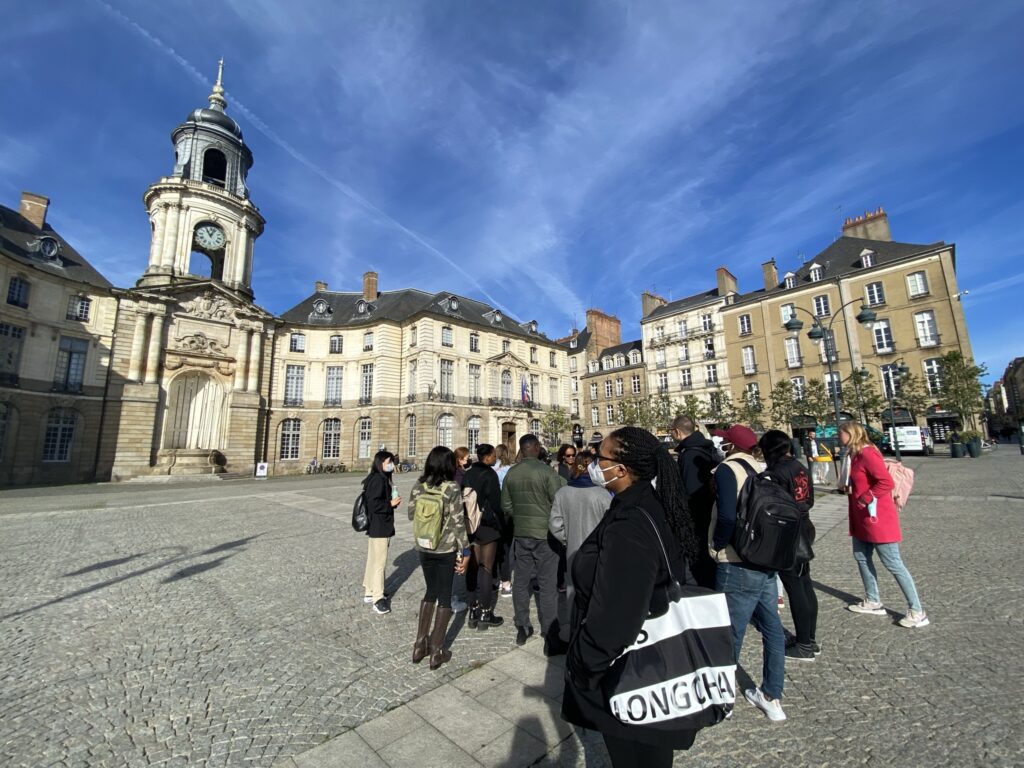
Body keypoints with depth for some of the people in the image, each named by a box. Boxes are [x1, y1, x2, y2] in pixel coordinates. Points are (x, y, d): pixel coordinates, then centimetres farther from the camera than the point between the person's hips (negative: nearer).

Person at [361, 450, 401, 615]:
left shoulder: (383, 478, 11)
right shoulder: (378, 479, -20)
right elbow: (373, 504, -24)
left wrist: (392, 501, 1)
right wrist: (391, 503, -16)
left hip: (380, 526, 10)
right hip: (379, 527, -10)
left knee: (373, 560, 18)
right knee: (379, 562, -1)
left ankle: (369, 592, 31)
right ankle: (377, 599, 8)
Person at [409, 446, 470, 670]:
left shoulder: (418, 486, -5)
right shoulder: (452, 488, -17)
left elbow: (411, 514, 3)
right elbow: (457, 523, -16)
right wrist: (465, 552, -9)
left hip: (424, 548, 4)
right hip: (446, 549, -4)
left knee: (430, 591, 22)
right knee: (444, 596, 12)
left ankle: (420, 645, 28)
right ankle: (436, 651, 22)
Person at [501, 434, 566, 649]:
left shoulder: (511, 473, 0)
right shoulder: (547, 471, -15)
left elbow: (506, 506, 5)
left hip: (521, 534, 5)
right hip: (545, 534, -4)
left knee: (520, 582, 14)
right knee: (548, 585, 6)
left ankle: (522, 628, 26)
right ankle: (550, 633, 14)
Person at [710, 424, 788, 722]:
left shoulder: (727, 469, -15)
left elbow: (727, 517, -24)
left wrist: (718, 546, -8)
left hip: (737, 567, -7)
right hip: (767, 562, 7)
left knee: (730, 636, 8)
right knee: (772, 630, 19)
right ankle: (772, 698, 35)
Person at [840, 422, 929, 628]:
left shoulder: (868, 454, -20)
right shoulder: (856, 455, 9)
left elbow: (886, 482, -26)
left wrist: (865, 498, -20)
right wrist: (848, 489, 4)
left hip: (877, 518, -10)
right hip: (862, 518, 10)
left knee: (893, 564, 0)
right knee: (861, 557, 16)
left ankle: (917, 612, 13)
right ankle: (872, 601, 28)